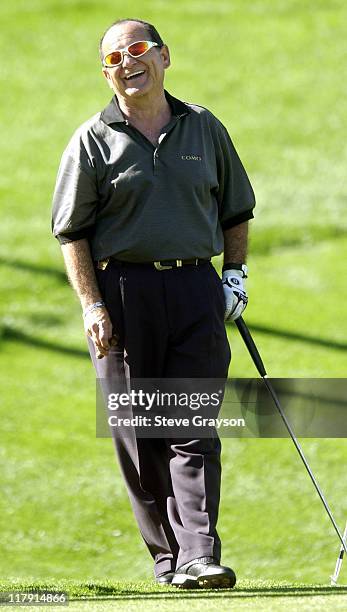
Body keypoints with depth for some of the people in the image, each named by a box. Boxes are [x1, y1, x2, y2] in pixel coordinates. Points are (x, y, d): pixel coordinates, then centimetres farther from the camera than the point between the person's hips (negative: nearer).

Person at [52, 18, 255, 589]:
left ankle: (199, 555, -16)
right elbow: (72, 231, 1)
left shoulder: (205, 129, 11)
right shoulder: (93, 142, 3)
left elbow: (236, 210, 21)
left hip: (196, 289, 1)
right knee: (139, 434, 1)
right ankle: (166, 553, 12)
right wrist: (92, 305, -8)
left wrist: (235, 274, 9)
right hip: (123, 292, -1)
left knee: (195, 429, -9)